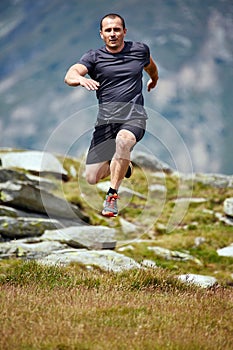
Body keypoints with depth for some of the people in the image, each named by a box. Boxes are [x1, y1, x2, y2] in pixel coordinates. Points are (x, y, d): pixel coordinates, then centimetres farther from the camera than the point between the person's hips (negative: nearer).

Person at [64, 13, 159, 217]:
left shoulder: (139, 50, 9)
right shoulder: (94, 57, 3)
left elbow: (150, 65, 33)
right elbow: (69, 76, -14)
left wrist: (154, 79, 53)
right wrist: (80, 78, -38)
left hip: (134, 116, -1)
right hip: (106, 118, 1)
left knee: (123, 140, -38)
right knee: (92, 178, -5)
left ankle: (112, 196, -23)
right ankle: (121, 165, 30)